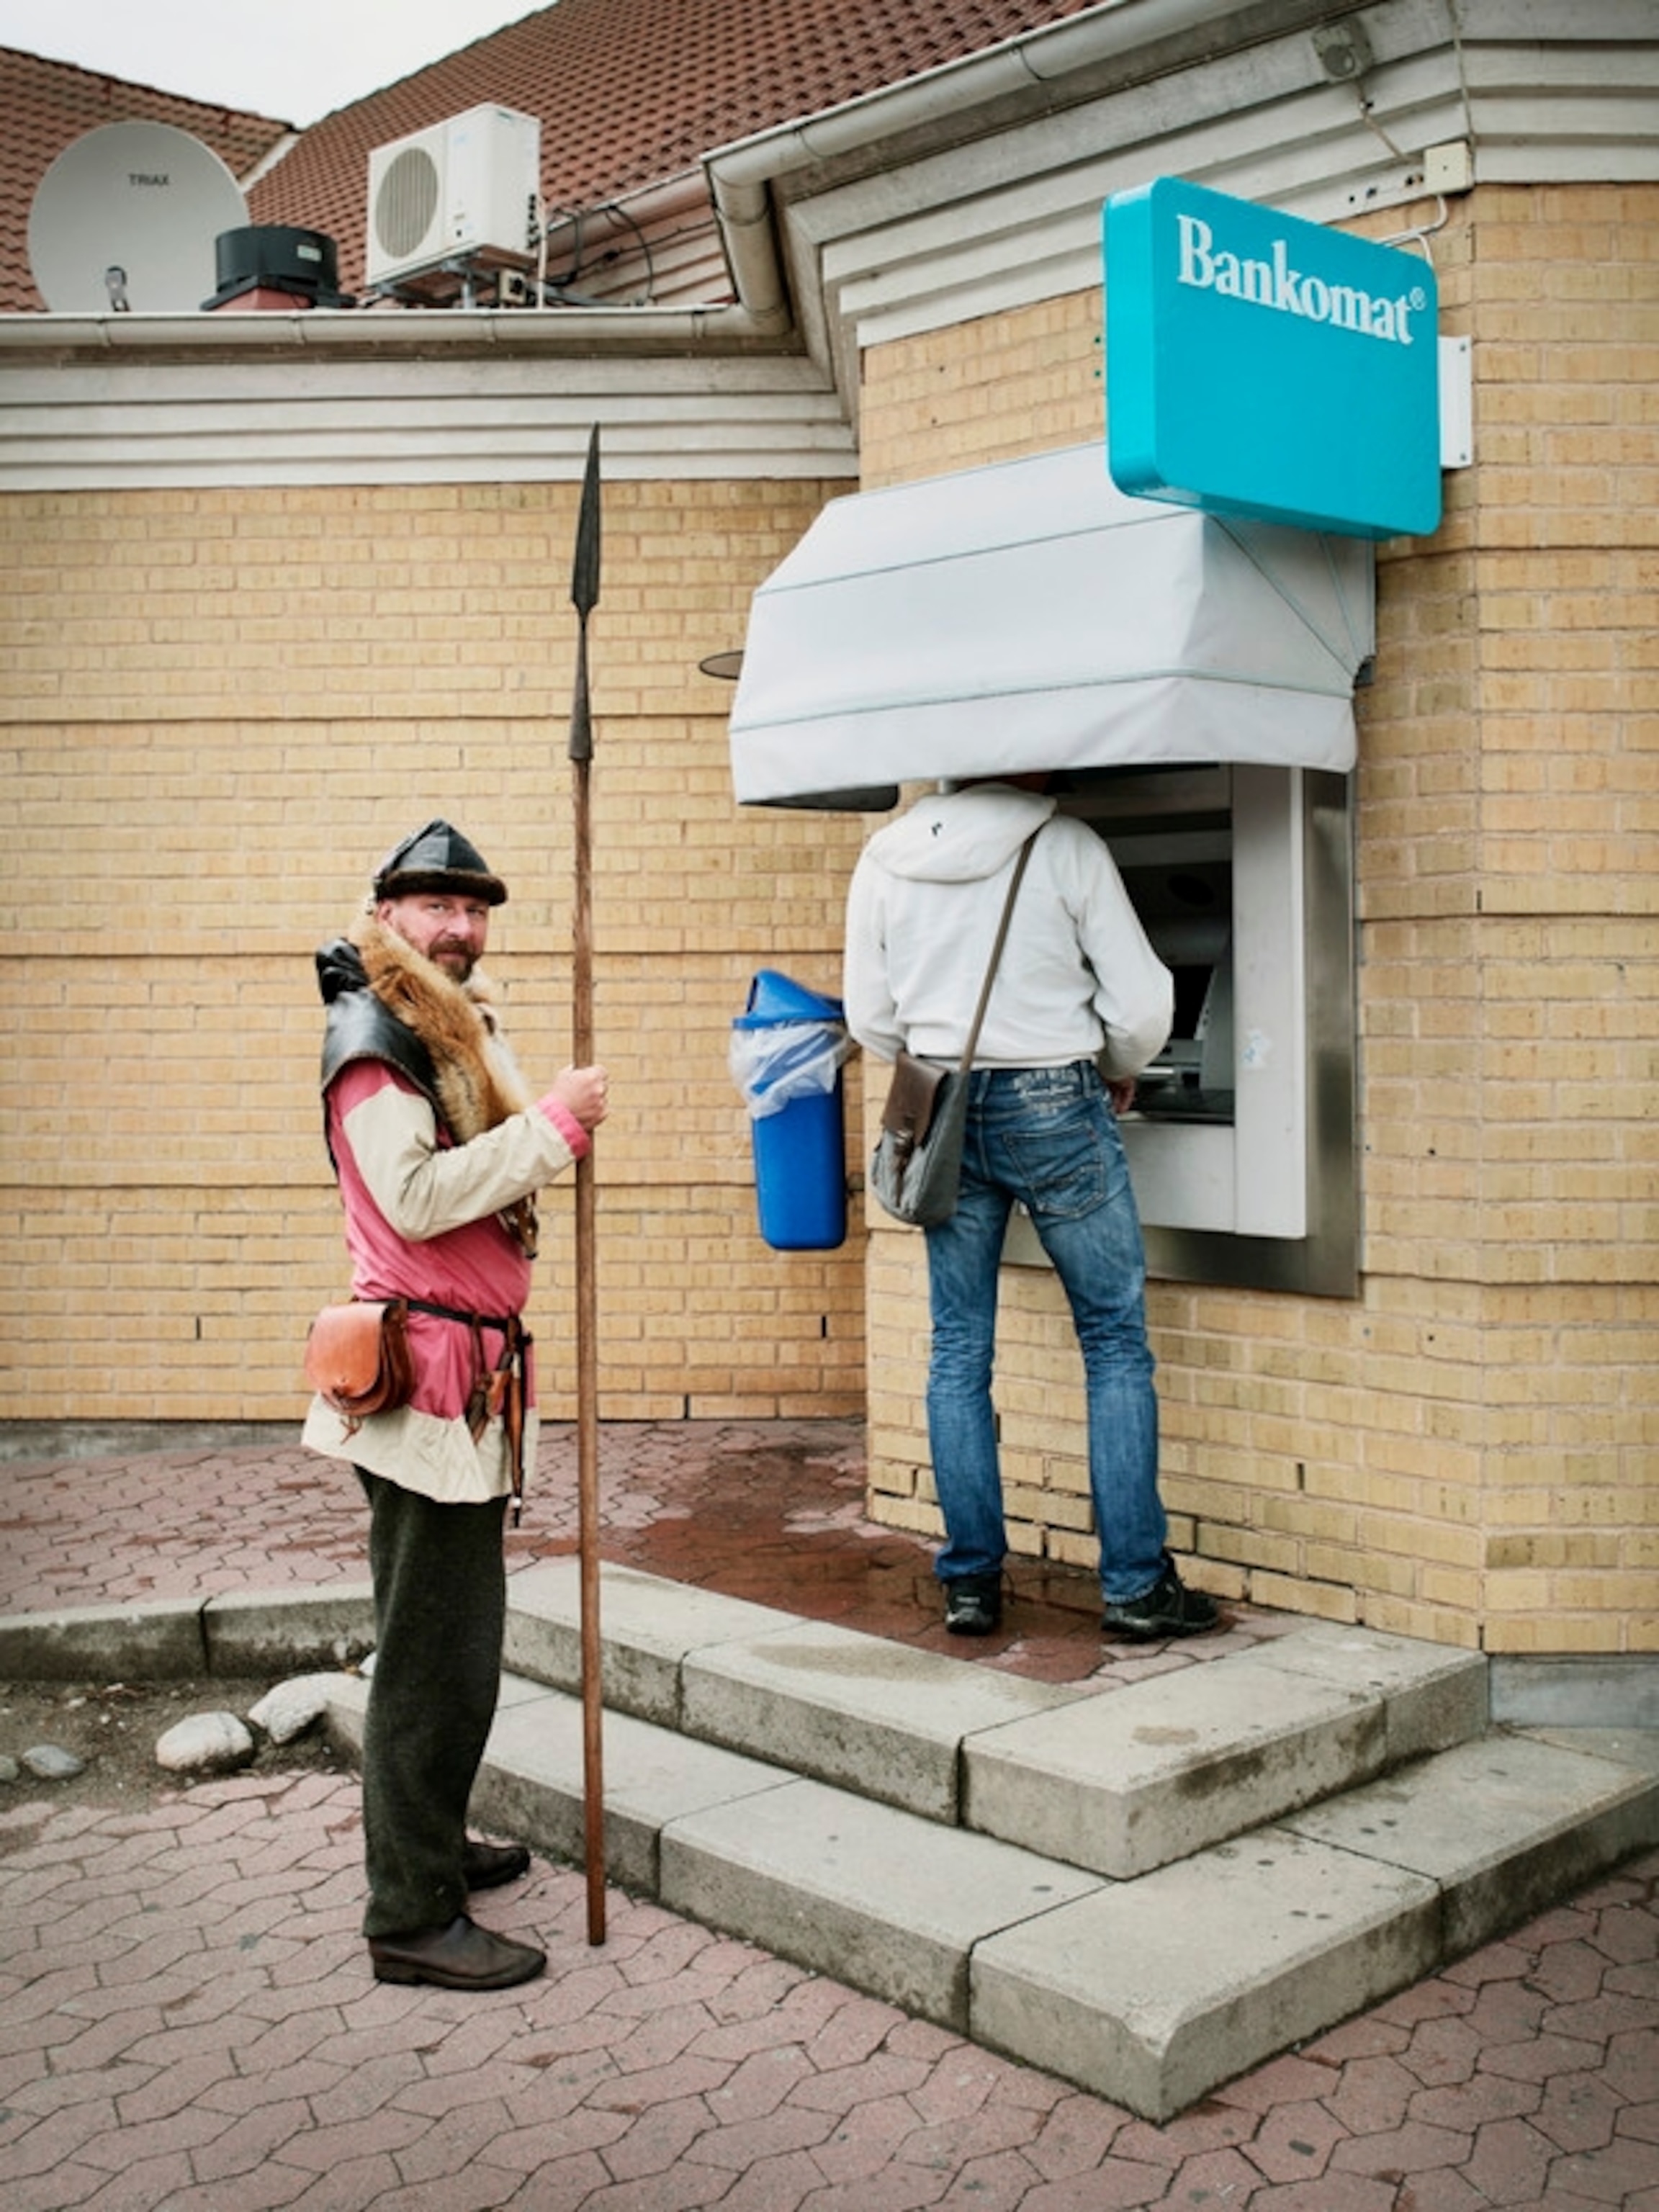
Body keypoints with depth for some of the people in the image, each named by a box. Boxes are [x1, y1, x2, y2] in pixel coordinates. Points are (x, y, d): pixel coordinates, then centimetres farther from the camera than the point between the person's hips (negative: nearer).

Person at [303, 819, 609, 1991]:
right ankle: (414, 1916, 0)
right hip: (427, 1375, -10)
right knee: (437, 1650, -7)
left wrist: (560, 1121, -5)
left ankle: (431, 1843, 33)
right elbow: (415, 1194, -24)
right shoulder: (374, 1036, -12)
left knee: (450, 1630, 19)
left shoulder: (460, 1030, 20)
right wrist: (553, 1121, -21)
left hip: (473, 1376, 10)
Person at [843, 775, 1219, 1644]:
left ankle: (969, 1583, 16)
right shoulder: (1066, 847, -8)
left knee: (958, 1352, 11)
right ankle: (1135, 1585, 9)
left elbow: (869, 1017, 7)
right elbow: (1141, 1003, -7)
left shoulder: (885, 859, 3)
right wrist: (1118, 1073, 13)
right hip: (1054, 1107, -4)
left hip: (946, 1115, 4)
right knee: (1116, 1344, 6)